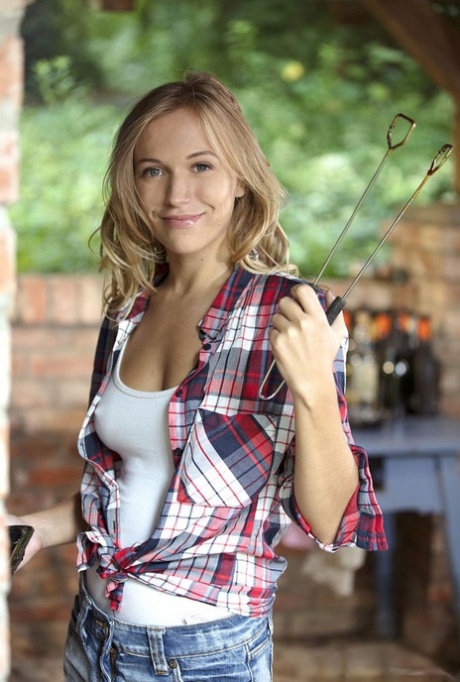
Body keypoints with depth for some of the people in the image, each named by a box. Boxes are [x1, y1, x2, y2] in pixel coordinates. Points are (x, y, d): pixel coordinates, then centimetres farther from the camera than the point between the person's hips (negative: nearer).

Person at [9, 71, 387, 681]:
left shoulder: (289, 313, -14)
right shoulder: (128, 311, 2)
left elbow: (329, 524, -18)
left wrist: (314, 389, -32)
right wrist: (42, 528, -1)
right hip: (95, 629, 5)